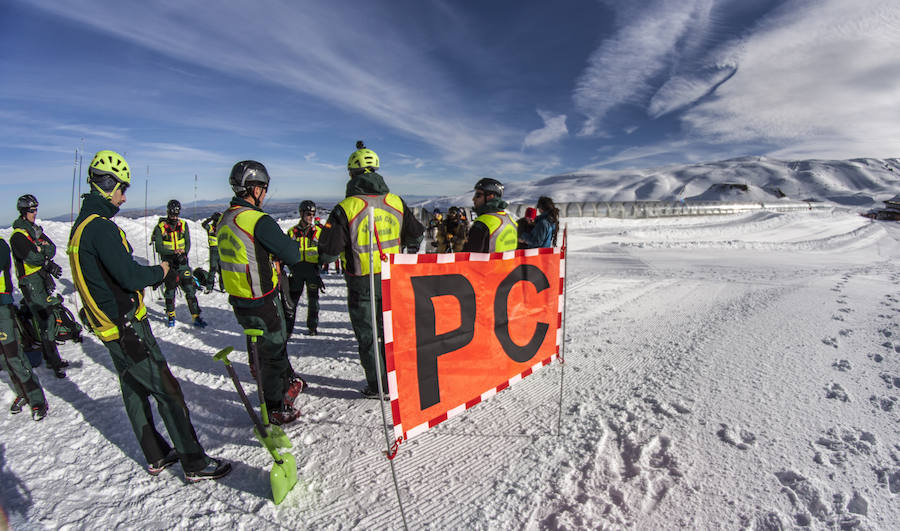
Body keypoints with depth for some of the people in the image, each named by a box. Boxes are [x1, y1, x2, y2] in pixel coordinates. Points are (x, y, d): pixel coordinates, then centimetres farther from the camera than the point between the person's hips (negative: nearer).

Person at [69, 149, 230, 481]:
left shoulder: (80, 226, 12)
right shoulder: (101, 226, -20)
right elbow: (130, 276, -24)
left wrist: (147, 274, 7)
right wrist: (159, 272, -6)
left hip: (108, 328, 10)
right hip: (127, 328, -10)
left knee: (134, 391, 17)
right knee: (167, 391, -4)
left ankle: (156, 457, 31)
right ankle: (194, 463, 5)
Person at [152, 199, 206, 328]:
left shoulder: (183, 225, 6)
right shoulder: (160, 227, -1)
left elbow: (188, 243, 3)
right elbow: (159, 248, -7)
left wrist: (183, 254, -15)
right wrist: (174, 253, -23)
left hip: (183, 263, 1)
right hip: (168, 264, -1)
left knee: (190, 289, -6)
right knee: (170, 291, 9)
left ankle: (196, 317, -3)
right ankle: (170, 316, 26)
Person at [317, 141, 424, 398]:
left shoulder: (345, 208, -16)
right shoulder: (396, 202, -2)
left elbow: (329, 250, -13)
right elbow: (415, 236, 8)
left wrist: (322, 260, 9)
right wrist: (408, 251, 28)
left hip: (361, 283, -4)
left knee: (367, 334, 11)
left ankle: (378, 386, 20)